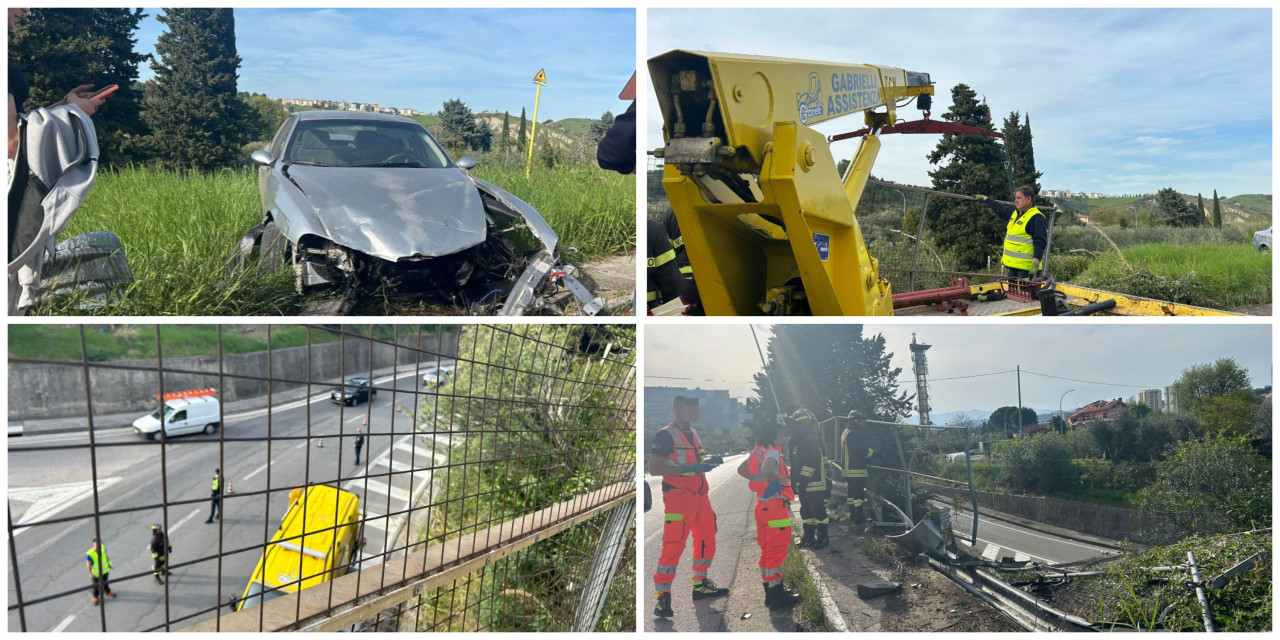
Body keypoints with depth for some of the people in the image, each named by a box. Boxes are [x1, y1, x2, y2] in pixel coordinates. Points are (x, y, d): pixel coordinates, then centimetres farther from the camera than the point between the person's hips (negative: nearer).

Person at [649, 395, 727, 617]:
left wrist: (710, 461, 7)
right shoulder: (666, 435, -9)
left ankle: (700, 584, 32)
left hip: (699, 495, 9)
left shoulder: (693, 434, 17)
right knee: (673, 546, -13)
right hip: (678, 496, -9)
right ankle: (662, 597, -9)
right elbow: (654, 468, -16)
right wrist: (689, 468, -21)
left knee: (707, 540, 15)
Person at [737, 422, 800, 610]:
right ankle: (776, 596, 4)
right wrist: (775, 482, -17)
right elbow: (766, 470, -37)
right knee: (777, 551, -1)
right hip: (775, 506, -9)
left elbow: (741, 470, 21)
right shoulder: (772, 452, -16)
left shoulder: (758, 451, 9)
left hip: (762, 505, 9)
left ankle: (770, 590, 26)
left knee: (767, 550, 17)